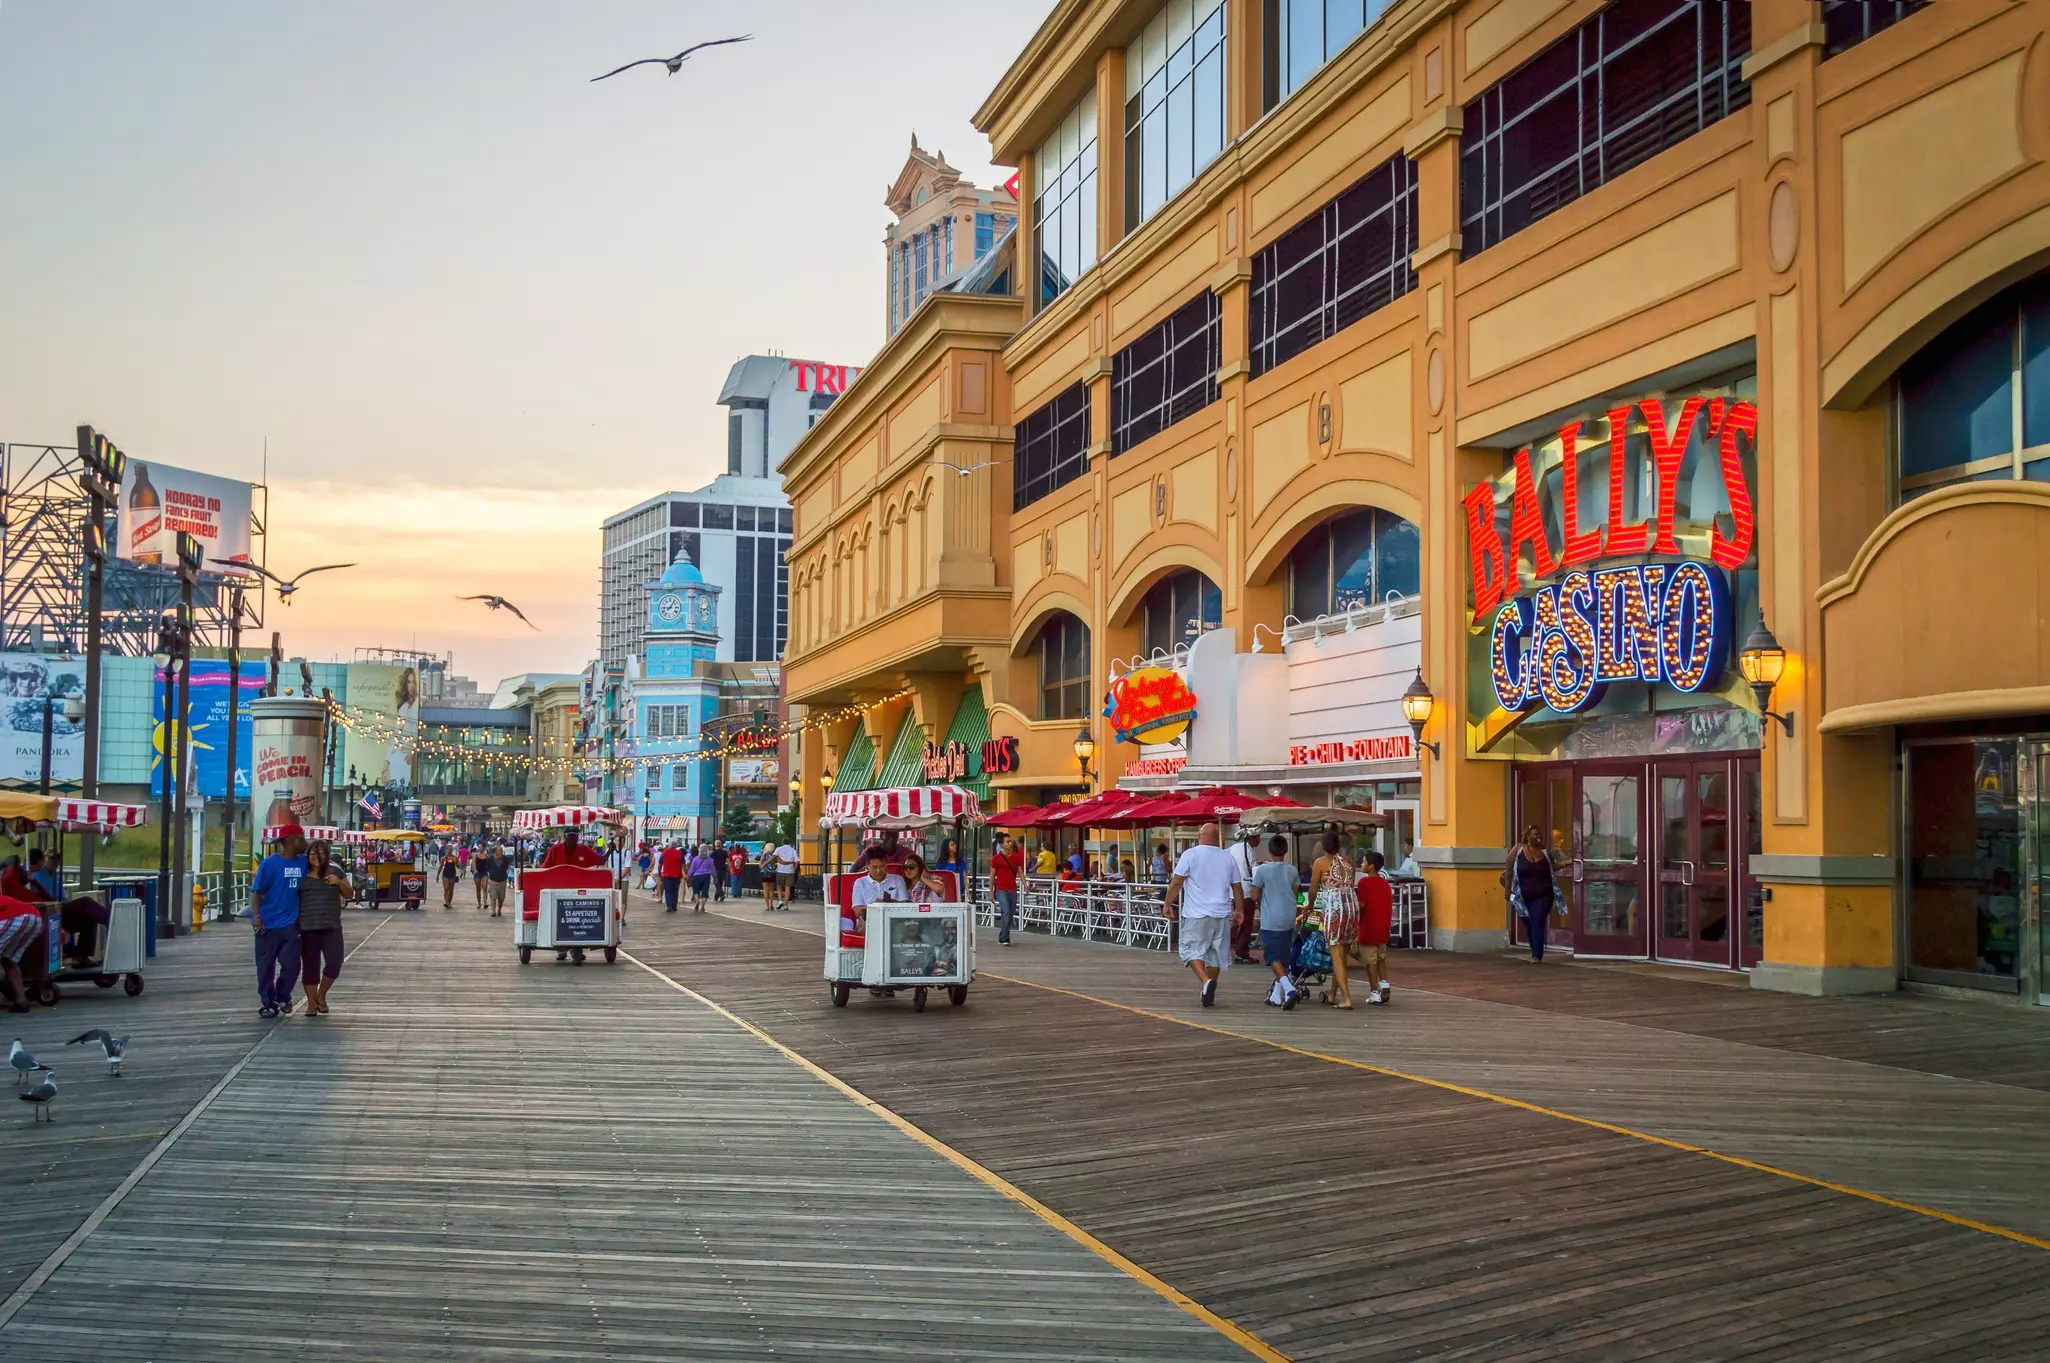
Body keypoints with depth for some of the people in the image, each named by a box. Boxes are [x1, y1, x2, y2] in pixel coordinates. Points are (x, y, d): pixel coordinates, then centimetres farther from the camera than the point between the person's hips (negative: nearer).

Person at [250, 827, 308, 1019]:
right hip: (268, 924, -3)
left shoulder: (303, 862, 5)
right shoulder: (270, 863, -9)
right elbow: (256, 891, -9)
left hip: (290, 924, 4)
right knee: (266, 966, 5)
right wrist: (256, 916, -20)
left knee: (291, 964, -3)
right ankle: (267, 1003, 19)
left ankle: (282, 996, 21)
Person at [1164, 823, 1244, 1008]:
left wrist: (1168, 903, 3)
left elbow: (1176, 883, -7)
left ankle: (1206, 981, -22)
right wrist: (1239, 910, 26)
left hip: (1196, 915, -4)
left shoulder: (1191, 855, -4)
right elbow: (1237, 888, 14)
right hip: (1222, 915, 4)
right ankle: (1208, 993, 18)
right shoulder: (1228, 858, 9)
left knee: (1192, 951, 1)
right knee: (1216, 953, 12)